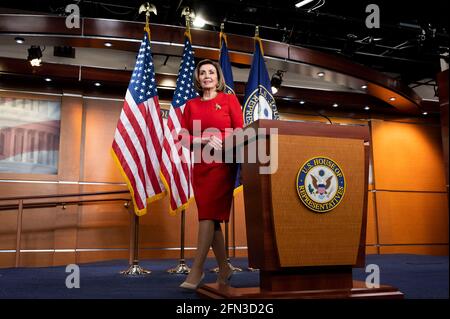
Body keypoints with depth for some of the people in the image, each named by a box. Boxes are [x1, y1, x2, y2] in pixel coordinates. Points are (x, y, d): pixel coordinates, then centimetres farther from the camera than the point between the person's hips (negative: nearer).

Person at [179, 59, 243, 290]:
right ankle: (224, 269, 17)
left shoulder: (229, 100, 5)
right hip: (200, 165, 4)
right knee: (211, 218, 5)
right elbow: (184, 137, 5)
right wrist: (205, 140, -12)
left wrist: (219, 140, -17)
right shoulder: (191, 105, 13)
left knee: (208, 214, -13)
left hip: (222, 164, -4)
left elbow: (239, 132, -1)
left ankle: (197, 270, -8)